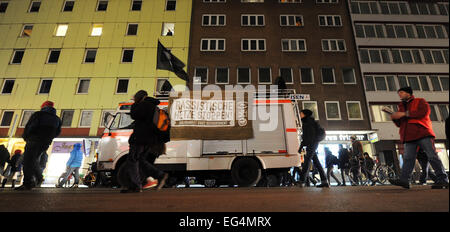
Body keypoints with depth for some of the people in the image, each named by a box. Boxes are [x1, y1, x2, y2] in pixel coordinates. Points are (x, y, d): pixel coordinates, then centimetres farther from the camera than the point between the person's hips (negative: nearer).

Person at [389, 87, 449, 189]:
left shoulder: (420, 101, 12)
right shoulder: (402, 106, 27)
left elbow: (425, 111, -10)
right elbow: (399, 124, 24)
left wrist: (405, 114, -13)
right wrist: (395, 118, 3)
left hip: (422, 133, -4)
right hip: (409, 136, 5)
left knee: (432, 156, -6)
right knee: (408, 158, -6)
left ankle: (443, 179, 0)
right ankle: (404, 179, -14)